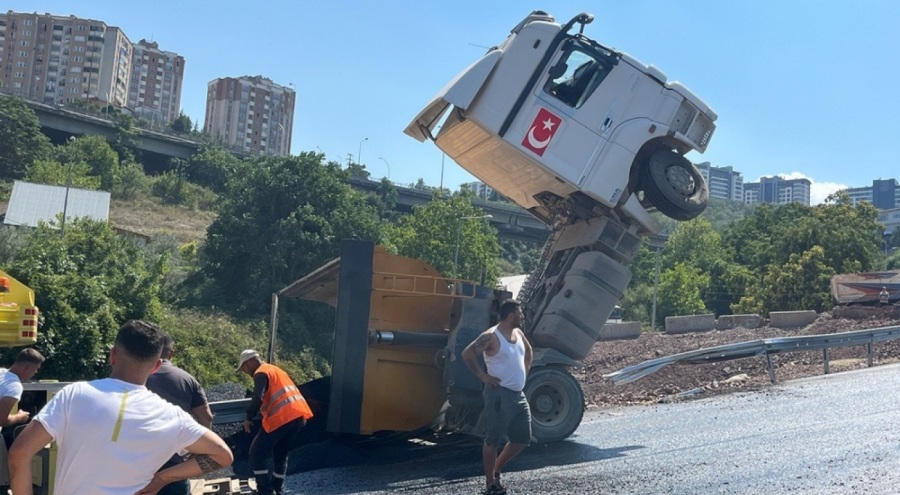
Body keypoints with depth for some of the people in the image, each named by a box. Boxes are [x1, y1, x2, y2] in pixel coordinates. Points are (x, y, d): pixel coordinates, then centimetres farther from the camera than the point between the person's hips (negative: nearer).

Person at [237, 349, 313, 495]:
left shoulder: (261, 373, -2)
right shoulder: (274, 369, 27)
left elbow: (258, 398, -16)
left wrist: (249, 418, -6)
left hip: (282, 417, -9)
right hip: (298, 415, 9)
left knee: (257, 453, 3)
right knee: (281, 454, 21)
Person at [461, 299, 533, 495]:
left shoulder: (518, 333, 10)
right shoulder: (491, 336, -14)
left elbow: (528, 351, 29)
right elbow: (467, 353, -20)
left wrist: (525, 371, 17)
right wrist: (483, 375, -17)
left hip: (518, 394, 9)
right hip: (499, 394, -8)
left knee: (522, 439, 12)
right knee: (493, 440, -1)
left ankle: (497, 469, 29)